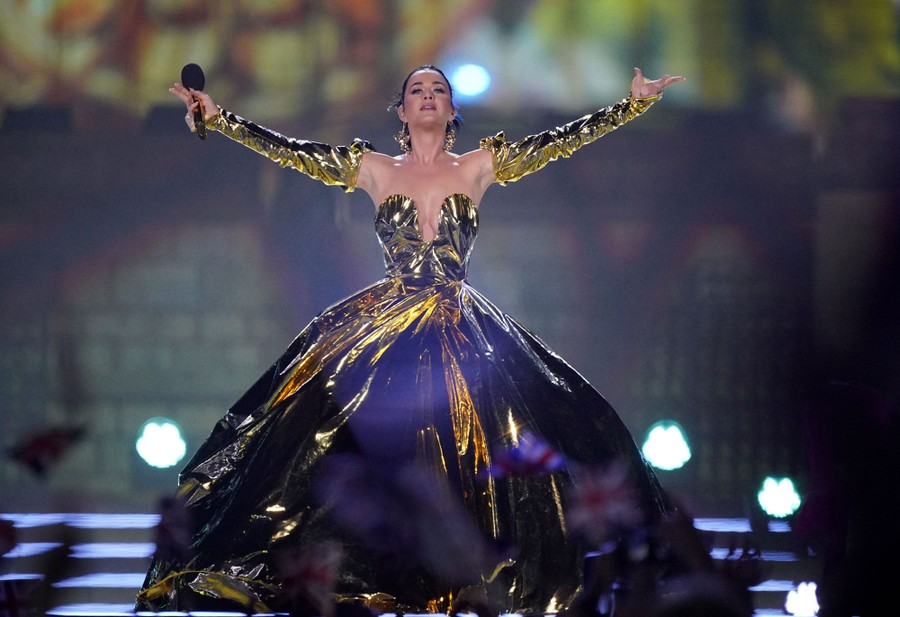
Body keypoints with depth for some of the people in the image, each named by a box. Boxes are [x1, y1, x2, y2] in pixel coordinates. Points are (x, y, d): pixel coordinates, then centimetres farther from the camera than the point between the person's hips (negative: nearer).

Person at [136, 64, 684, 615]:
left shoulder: (480, 167, 7)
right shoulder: (373, 169, 8)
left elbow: (563, 139, 4)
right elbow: (285, 150, 6)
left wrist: (636, 103, -2)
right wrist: (216, 117, 2)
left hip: (463, 330, 0)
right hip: (383, 324, 0)